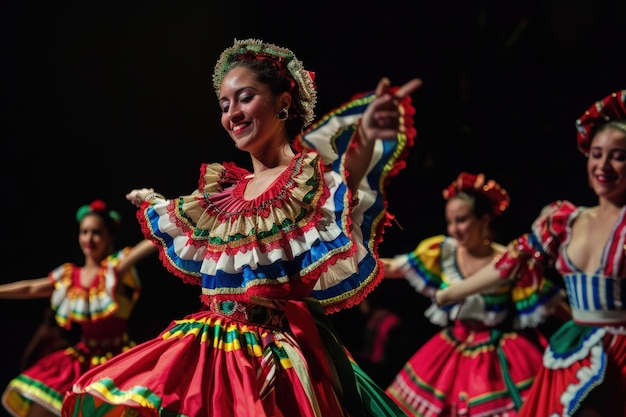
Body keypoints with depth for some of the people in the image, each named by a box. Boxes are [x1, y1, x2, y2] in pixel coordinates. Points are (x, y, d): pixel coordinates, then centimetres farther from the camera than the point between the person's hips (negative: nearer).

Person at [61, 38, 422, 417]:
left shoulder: (312, 176, -6)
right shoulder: (225, 191, 14)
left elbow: (349, 176, -31)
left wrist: (366, 138, -53)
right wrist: (150, 204, 53)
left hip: (283, 356, -7)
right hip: (214, 349, 7)